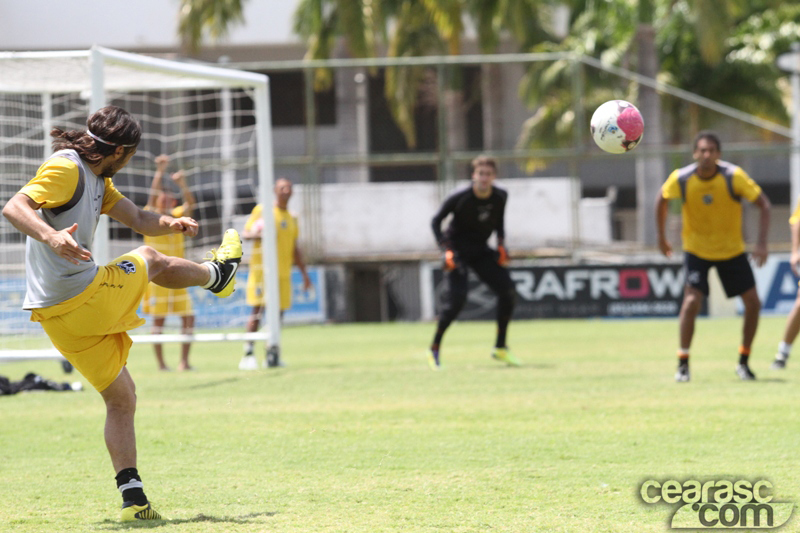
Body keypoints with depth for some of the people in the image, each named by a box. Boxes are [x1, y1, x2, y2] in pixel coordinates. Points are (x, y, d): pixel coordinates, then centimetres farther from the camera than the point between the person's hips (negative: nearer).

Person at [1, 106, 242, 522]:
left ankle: (133, 498, 9)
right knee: (150, 260, 20)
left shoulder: (96, 179, 15)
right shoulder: (66, 169, -16)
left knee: (120, 399, 14)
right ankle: (217, 273, 50)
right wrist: (51, 236, -47)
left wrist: (170, 223, -5)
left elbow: (140, 220, 17)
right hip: (89, 299, -9)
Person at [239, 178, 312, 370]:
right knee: (257, 310, -11)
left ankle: (272, 355, 8)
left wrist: (304, 273, 21)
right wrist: (256, 234, -22)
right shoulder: (262, 210, 2)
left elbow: (294, 248, 24)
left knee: (278, 312, 1)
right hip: (262, 269, -5)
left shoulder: (292, 218, 18)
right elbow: (245, 233, 1)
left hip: (284, 272, 5)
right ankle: (248, 354, -9)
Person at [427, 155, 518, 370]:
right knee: (456, 298, -22)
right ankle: (434, 349, -6)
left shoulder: (500, 197, -7)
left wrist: (501, 245, -1)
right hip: (457, 250, -5)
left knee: (507, 289, -8)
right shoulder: (460, 197, -21)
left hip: (481, 251, 5)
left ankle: (500, 347, 6)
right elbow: (436, 221, -13)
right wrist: (447, 251, -23)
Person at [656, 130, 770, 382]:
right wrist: (661, 237, 9)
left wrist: (762, 243, -27)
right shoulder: (681, 179, -18)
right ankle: (683, 364, -7)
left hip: (732, 250, 1)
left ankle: (744, 362, 13)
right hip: (696, 250, -1)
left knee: (753, 304, -4)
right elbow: (662, 199, 4)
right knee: (692, 301, -20)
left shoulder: (734, 176, -21)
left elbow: (764, 204, -17)